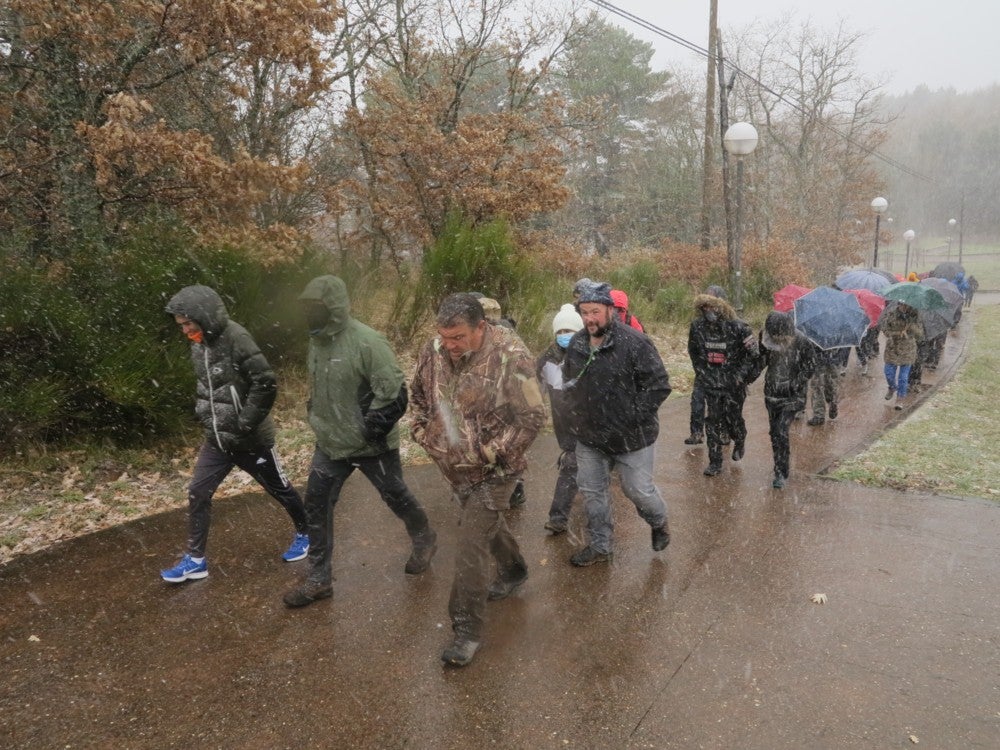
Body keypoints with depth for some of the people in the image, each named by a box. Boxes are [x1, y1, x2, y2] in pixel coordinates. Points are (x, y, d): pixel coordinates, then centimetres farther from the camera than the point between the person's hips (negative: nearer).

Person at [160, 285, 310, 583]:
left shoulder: (236, 338, -22)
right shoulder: (198, 345, 2)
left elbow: (266, 384, -27)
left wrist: (243, 425, -23)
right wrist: (206, 416, 7)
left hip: (250, 437, -7)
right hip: (218, 438, 7)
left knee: (279, 489, 11)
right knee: (197, 493, 5)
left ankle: (304, 533, 34)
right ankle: (195, 560, 18)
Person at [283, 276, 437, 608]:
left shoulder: (367, 342, -24)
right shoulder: (317, 340, 1)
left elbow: (394, 392, -23)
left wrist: (373, 429, -20)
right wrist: (318, 421, 16)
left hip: (371, 445, -7)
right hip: (331, 443, 7)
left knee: (395, 496, 14)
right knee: (317, 505, 5)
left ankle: (424, 538, 43)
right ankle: (319, 578, 19)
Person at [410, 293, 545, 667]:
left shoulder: (510, 356, -24)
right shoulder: (433, 351, -7)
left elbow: (531, 418, -21)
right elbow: (419, 394, 12)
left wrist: (490, 453, -23)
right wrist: (423, 431, 1)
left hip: (493, 470, -6)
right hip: (456, 467, 7)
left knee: (472, 544, -7)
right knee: (485, 523, 26)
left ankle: (467, 629, 8)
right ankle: (513, 570, 54)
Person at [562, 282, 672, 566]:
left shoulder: (634, 342, -19)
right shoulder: (576, 344, 0)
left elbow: (659, 385, -17)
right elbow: (569, 382, 17)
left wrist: (633, 417, -18)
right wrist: (576, 414, 7)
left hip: (631, 437, -6)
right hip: (589, 437, 6)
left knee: (638, 489, 7)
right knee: (592, 491, 14)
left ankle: (659, 523, 40)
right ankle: (599, 546, 32)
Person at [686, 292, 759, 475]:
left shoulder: (737, 327, -15)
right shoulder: (697, 327, -4)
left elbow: (754, 353, -7)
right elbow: (693, 352, 14)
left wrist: (741, 374, -11)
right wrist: (701, 372, 11)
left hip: (734, 384, -2)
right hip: (711, 383, 3)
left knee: (733, 418, 8)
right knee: (713, 422, 2)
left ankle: (739, 441, 42)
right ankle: (715, 462, 11)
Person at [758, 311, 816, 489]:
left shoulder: (803, 344, -16)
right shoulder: (767, 339, -6)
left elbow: (808, 369, -9)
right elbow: (761, 362, 5)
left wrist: (793, 385, -17)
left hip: (792, 396, -4)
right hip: (772, 394, 5)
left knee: (781, 432, -13)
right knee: (774, 432, 12)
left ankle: (781, 473, -2)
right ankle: (780, 466, 32)